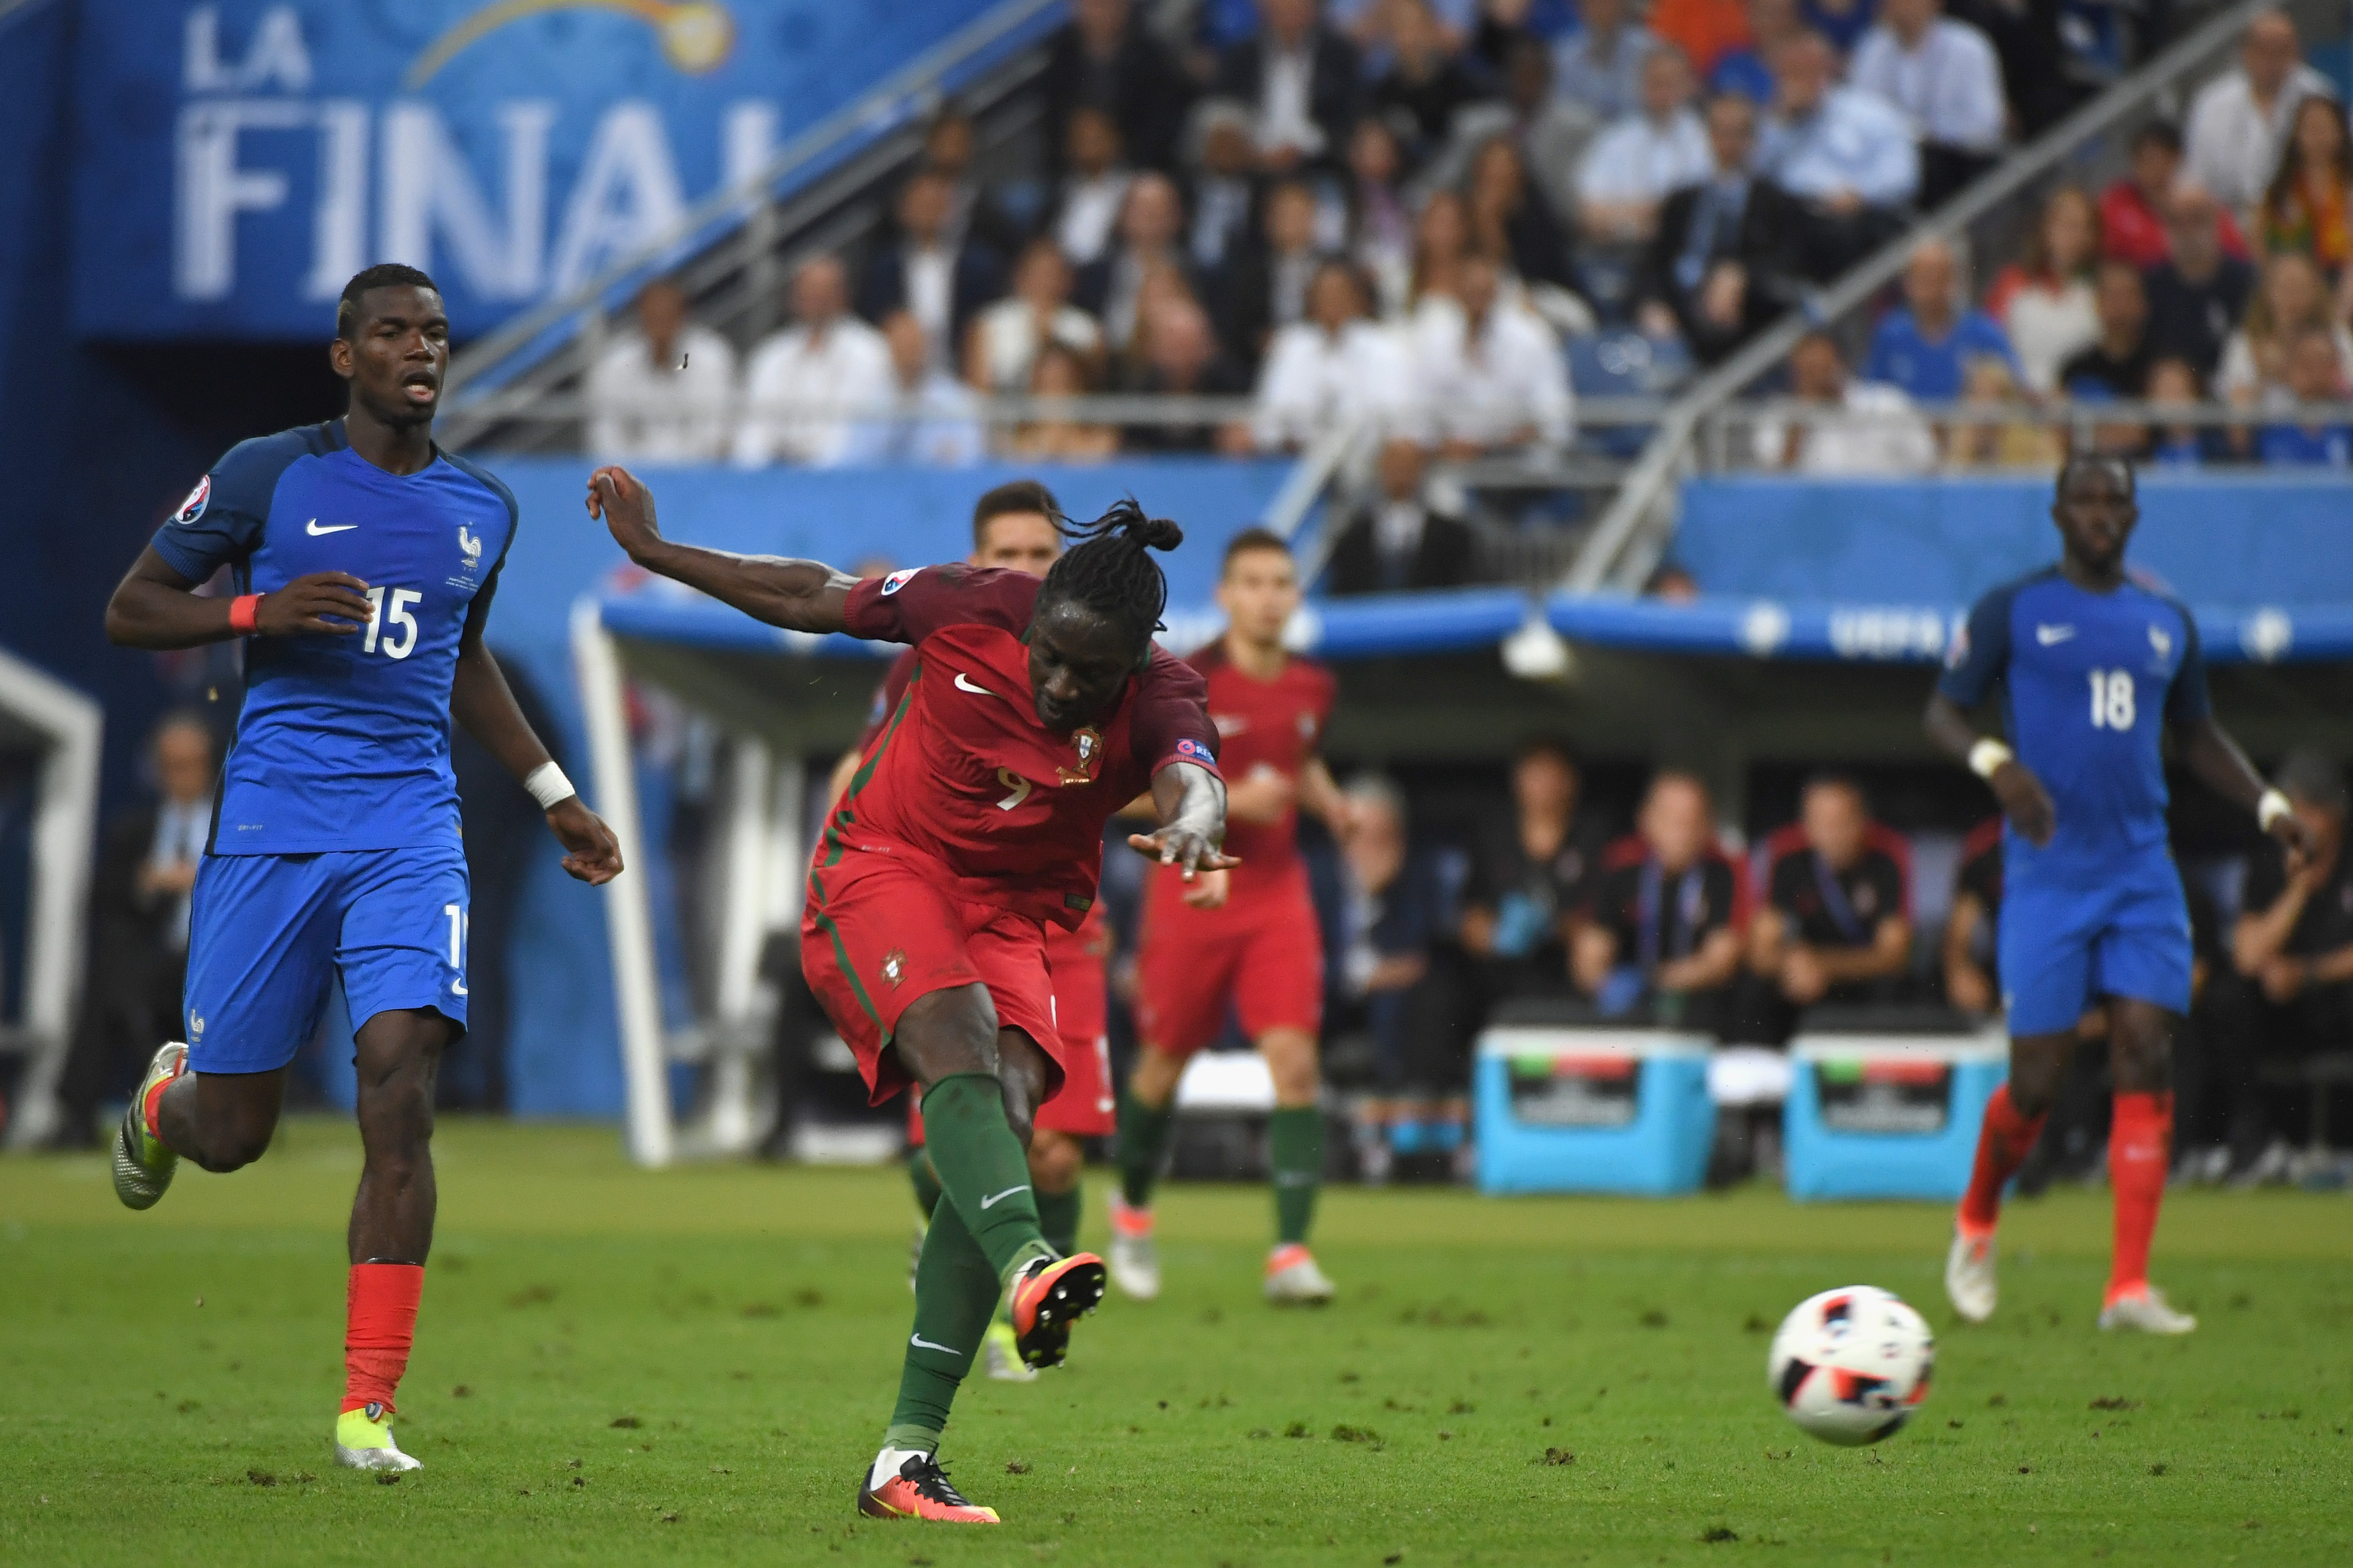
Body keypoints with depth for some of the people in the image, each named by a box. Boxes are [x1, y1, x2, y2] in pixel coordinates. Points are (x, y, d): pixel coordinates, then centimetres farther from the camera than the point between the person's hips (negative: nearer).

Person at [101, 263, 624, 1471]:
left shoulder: (482, 509, 13)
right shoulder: (267, 475, 0)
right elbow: (129, 610, 3)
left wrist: (553, 798, 27)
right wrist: (260, 611, -14)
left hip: (409, 832, 2)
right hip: (269, 822, -2)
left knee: (399, 1087, -17)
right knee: (231, 1133, 2)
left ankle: (368, 1408, -13)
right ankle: (165, 1098, 43)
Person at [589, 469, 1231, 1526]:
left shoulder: (1152, 702, -12)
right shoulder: (967, 608, -12)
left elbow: (1192, 776, -35)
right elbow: (815, 599, 4)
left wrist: (1191, 818, -60)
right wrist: (651, 551, 7)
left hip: (1011, 919, 2)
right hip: (882, 873, -2)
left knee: (1006, 1113, -19)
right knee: (961, 1048, -31)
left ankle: (906, 1456, -20)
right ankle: (1026, 1265, -61)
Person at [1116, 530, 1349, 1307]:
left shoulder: (1313, 687, 4)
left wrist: (1334, 806, 4)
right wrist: (1230, 801, -24)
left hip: (1277, 893, 3)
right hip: (1192, 892, -3)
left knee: (1295, 1062, -13)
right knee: (1164, 1065, 9)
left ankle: (1291, 1254, -14)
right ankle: (1132, 1208, 37)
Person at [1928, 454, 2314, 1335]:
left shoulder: (2167, 623, 14)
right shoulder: (2011, 610, 1)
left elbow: (2197, 737, 24)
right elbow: (1943, 712, -1)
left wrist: (2269, 808, 10)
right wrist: (1997, 764, -21)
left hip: (2143, 873, 4)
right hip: (2048, 874, -4)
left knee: (2146, 1055, -9)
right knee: (2038, 1078, -5)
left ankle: (2129, 1288, -10)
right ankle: (1976, 1227, 26)